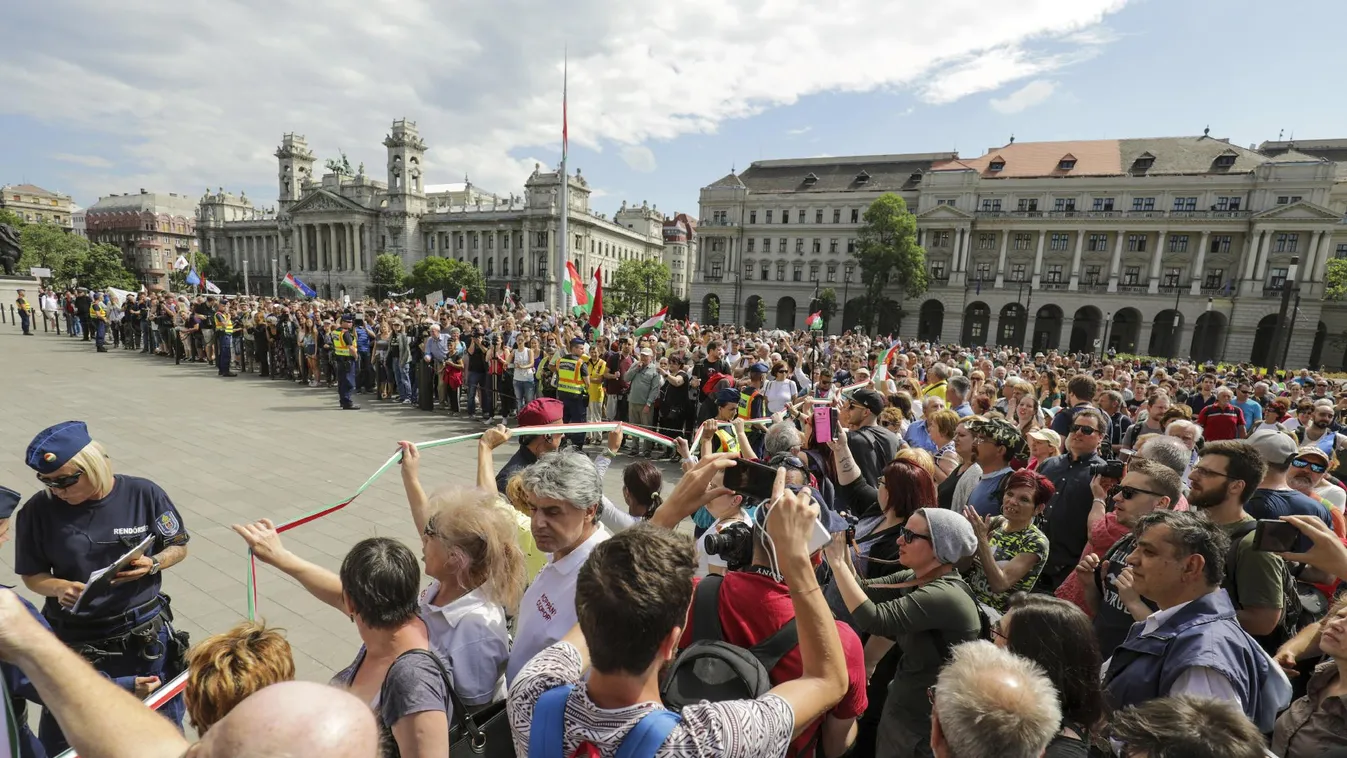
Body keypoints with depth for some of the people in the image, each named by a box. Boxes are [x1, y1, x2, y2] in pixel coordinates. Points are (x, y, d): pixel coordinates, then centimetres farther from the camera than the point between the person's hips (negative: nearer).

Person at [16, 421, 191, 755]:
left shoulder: (143, 494, -14)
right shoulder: (37, 511, -11)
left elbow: (178, 547, -1)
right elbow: (32, 575, 0)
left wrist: (153, 564, -21)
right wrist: (59, 588, -20)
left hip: (144, 634, -1)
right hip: (72, 640, 1)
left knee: (162, 725, 18)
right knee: (61, 741, 20)